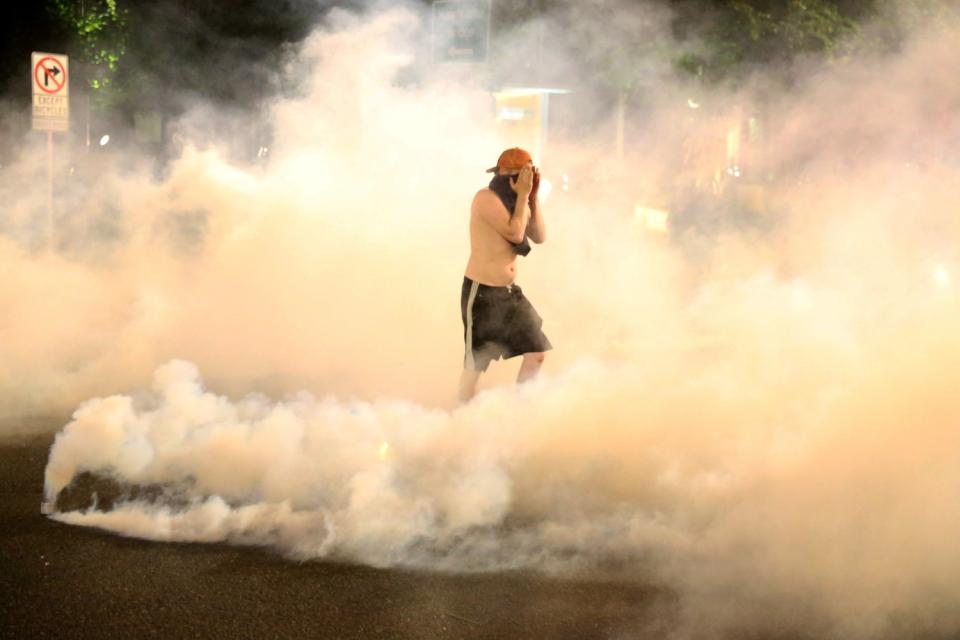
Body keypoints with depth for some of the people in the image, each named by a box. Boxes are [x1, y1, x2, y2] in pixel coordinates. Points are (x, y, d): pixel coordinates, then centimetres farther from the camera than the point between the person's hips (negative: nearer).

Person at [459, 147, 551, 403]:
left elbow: (539, 236, 5)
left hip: (510, 292, 8)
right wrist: (523, 195, -15)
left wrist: (533, 196, 0)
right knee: (475, 365, -1)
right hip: (481, 292, -8)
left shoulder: (516, 201, 9)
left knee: (536, 353, 5)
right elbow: (515, 233, -21)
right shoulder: (487, 198, -15)